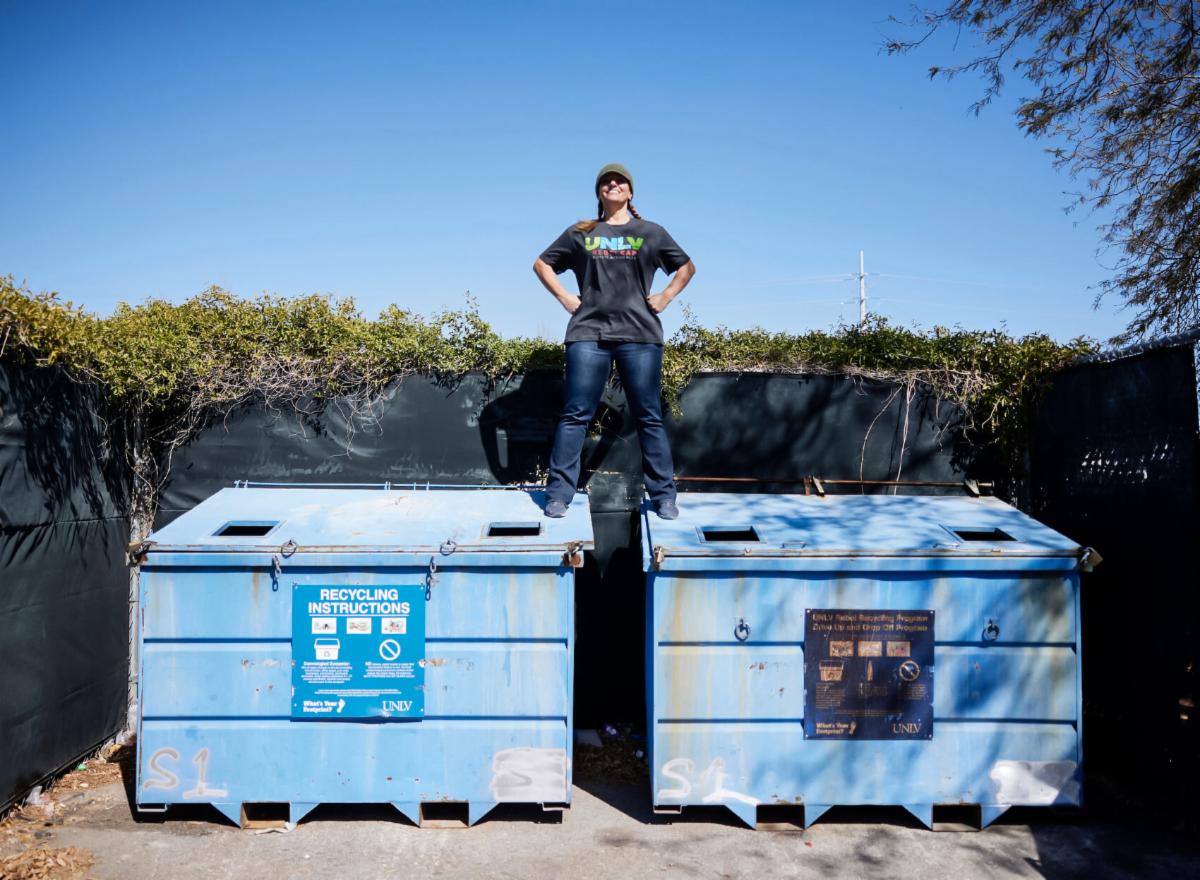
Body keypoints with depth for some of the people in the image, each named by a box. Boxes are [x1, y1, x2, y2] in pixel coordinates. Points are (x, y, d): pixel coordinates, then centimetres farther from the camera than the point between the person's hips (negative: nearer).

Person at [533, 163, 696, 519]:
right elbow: (542, 264, 20)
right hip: (588, 333, 0)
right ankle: (558, 494, 2)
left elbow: (686, 266, 22)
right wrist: (565, 298, 6)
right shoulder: (581, 233, 14)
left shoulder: (651, 233, 14)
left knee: (649, 418, 0)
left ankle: (663, 496, 5)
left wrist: (665, 297, 7)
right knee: (575, 415, -3)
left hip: (639, 334, 0)